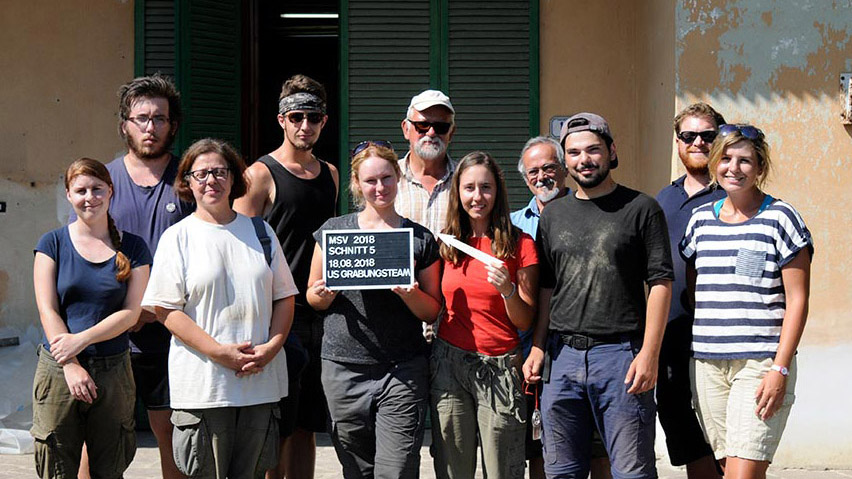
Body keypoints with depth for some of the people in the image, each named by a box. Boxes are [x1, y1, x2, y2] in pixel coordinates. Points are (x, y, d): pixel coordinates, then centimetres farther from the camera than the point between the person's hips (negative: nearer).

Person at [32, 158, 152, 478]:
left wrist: (81, 339, -14)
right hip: (58, 371, -1)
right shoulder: (53, 244, 4)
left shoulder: (133, 248, 6)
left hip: (113, 370, 1)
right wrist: (71, 366, -13)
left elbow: (131, 313, 0)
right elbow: (47, 310, -2)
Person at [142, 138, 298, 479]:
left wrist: (272, 346, -4)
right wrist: (219, 352, -14)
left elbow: (285, 297, 14)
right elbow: (166, 309, -5)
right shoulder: (177, 238, 3)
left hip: (261, 381, 3)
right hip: (203, 385, -3)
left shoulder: (260, 232, 14)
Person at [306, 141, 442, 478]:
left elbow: (433, 312, 8)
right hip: (344, 370, 1)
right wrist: (326, 295, -9)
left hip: (402, 373, -1)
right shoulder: (334, 230, 7)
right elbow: (313, 298, 14)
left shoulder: (420, 239, 6)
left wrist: (409, 294, -12)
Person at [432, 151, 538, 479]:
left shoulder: (520, 245, 0)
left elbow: (526, 322, 0)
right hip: (449, 363, 3)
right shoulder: (447, 244, 9)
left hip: (499, 368, -3)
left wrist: (507, 290, -17)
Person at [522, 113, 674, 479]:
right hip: (562, 355, 4)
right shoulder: (553, 215, 15)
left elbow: (660, 283, -3)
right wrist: (538, 347, 7)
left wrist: (649, 353, -12)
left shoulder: (641, 209, 2)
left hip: (621, 354, -4)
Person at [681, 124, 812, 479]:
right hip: (707, 365, 5)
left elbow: (797, 299, -4)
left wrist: (780, 369, -12)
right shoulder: (701, 219, 13)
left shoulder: (780, 218, -1)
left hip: (761, 364, -5)